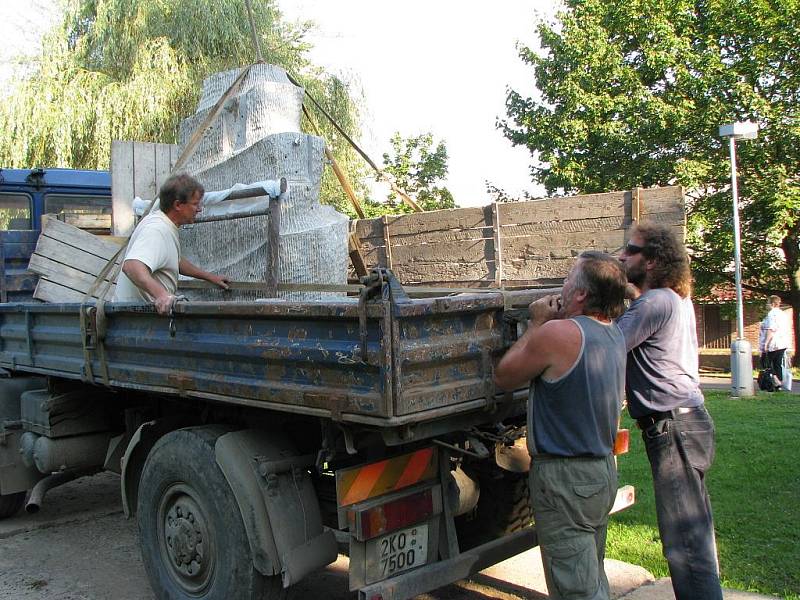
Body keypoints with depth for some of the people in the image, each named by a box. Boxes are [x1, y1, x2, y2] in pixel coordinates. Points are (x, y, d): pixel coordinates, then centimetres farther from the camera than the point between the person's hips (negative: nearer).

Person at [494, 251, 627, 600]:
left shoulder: (557, 333, -21)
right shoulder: (615, 335, 5)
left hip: (565, 477, -9)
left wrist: (537, 324, -2)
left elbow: (503, 378, -7)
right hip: (604, 470, 9)